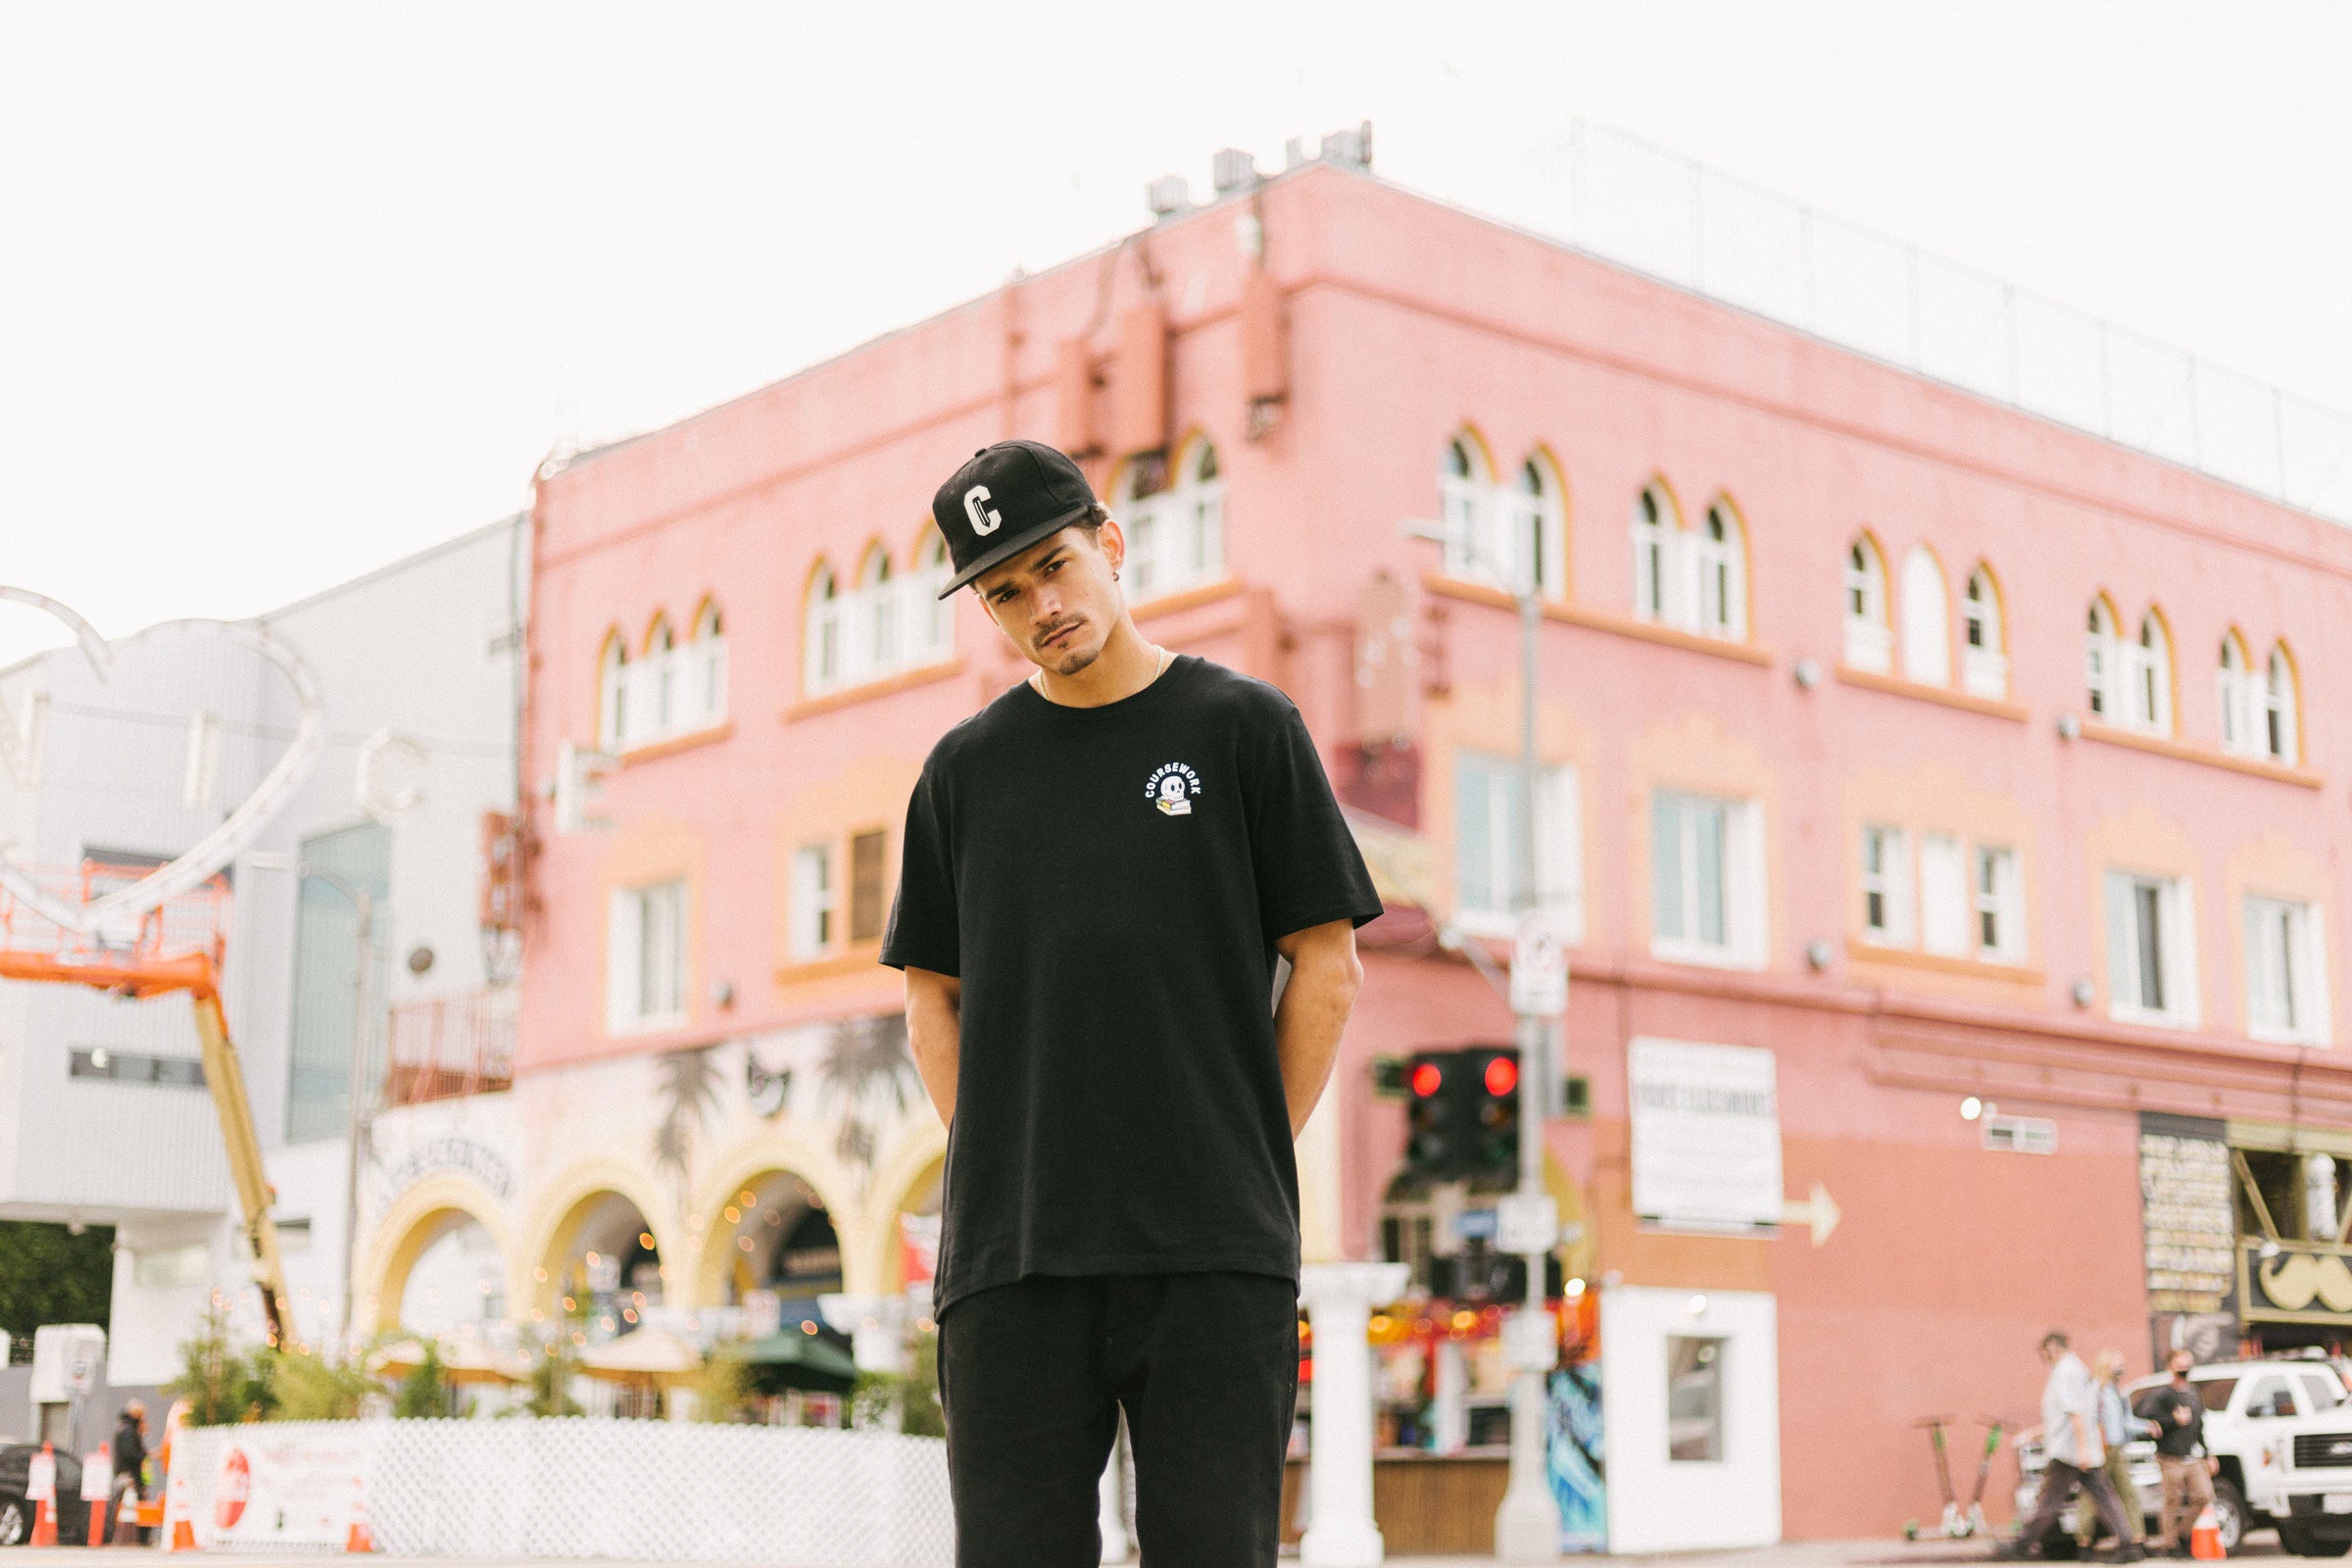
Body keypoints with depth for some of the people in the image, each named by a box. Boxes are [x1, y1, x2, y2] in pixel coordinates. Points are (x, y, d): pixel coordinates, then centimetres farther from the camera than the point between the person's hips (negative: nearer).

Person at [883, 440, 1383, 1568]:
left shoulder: (1243, 726, 5)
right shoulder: (966, 769, 13)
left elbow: (1327, 964, 4)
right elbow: (931, 995, 16)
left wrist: (1244, 1163, 0)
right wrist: (994, 1168, 3)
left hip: (1215, 1255, -2)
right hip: (1012, 1257, 2)